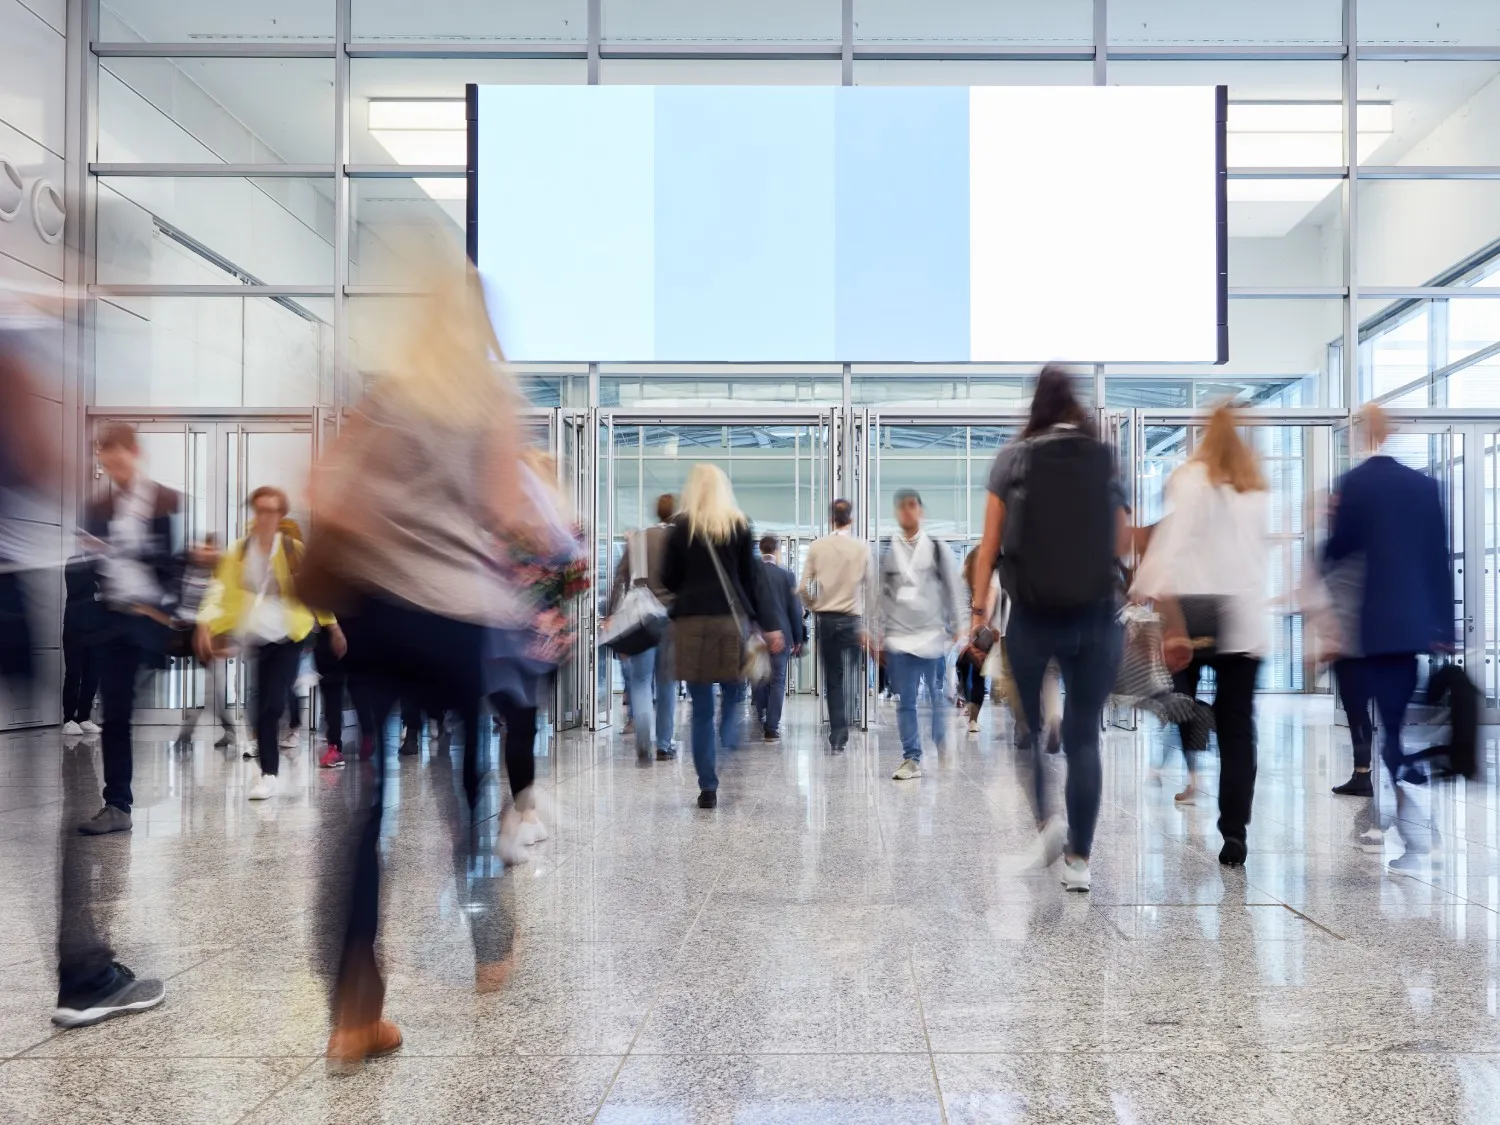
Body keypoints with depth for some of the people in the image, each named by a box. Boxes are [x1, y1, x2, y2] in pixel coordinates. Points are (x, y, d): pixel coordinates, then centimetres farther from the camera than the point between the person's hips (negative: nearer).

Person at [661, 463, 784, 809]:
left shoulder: (681, 526, 5)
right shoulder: (739, 525, 7)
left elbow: (668, 579, 5)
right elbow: (752, 579, 4)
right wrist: (769, 626, 5)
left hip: (691, 621, 0)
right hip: (732, 619, 1)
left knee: (701, 709, 4)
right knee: (733, 699, 12)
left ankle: (708, 788, 5)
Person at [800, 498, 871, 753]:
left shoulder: (817, 547, -1)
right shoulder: (861, 549, -4)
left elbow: (804, 586, -2)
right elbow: (868, 587, -1)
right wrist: (866, 619, 13)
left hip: (824, 617, 1)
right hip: (851, 618, -1)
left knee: (831, 677, 8)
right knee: (845, 677, 5)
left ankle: (836, 733, 9)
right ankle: (839, 735, 3)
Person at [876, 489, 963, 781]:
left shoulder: (939, 548, 3)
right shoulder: (885, 551, 5)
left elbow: (952, 591, 6)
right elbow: (880, 596, 6)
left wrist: (955, 628, 4)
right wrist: (880, 636, 3)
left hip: (934, 636, -1)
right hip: (899, 638, 1)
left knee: (939, 699, 2)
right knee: (905, 702, 3)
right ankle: (911, 758, 10)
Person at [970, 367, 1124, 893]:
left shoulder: (1014, 456, -1)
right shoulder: (1108, 459, 4)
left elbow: (990, 545, -2)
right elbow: (1121, 543, 9)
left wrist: (980, 604, 8)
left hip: (1031, 616, -1)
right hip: (1097, 617, 2)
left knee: (1025, 727, 18)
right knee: (1084, 736, 9)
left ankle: (1046, 819, 2)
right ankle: (1078, 858, 10)